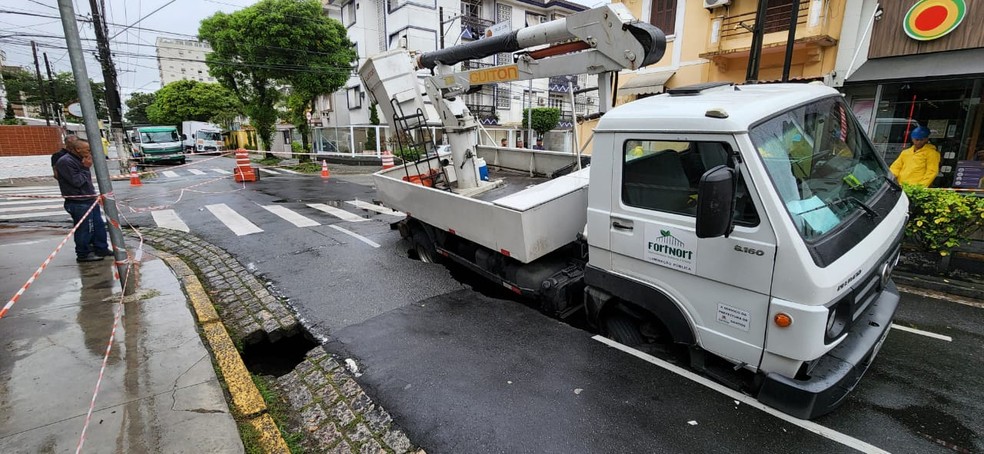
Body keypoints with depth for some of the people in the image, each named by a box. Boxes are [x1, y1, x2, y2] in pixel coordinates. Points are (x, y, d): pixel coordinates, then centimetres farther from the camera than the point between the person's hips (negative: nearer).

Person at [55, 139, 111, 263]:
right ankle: (83, 254, 9)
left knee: (99, 225, 13)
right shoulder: (65, 162, -16)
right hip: (78, 203, -10)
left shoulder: (79, 160, 15)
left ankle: (101, 249, 23)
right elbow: (77, 181, -21)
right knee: (84, 229, -2)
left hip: (90, 200, 10)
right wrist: (86, 168, -14)